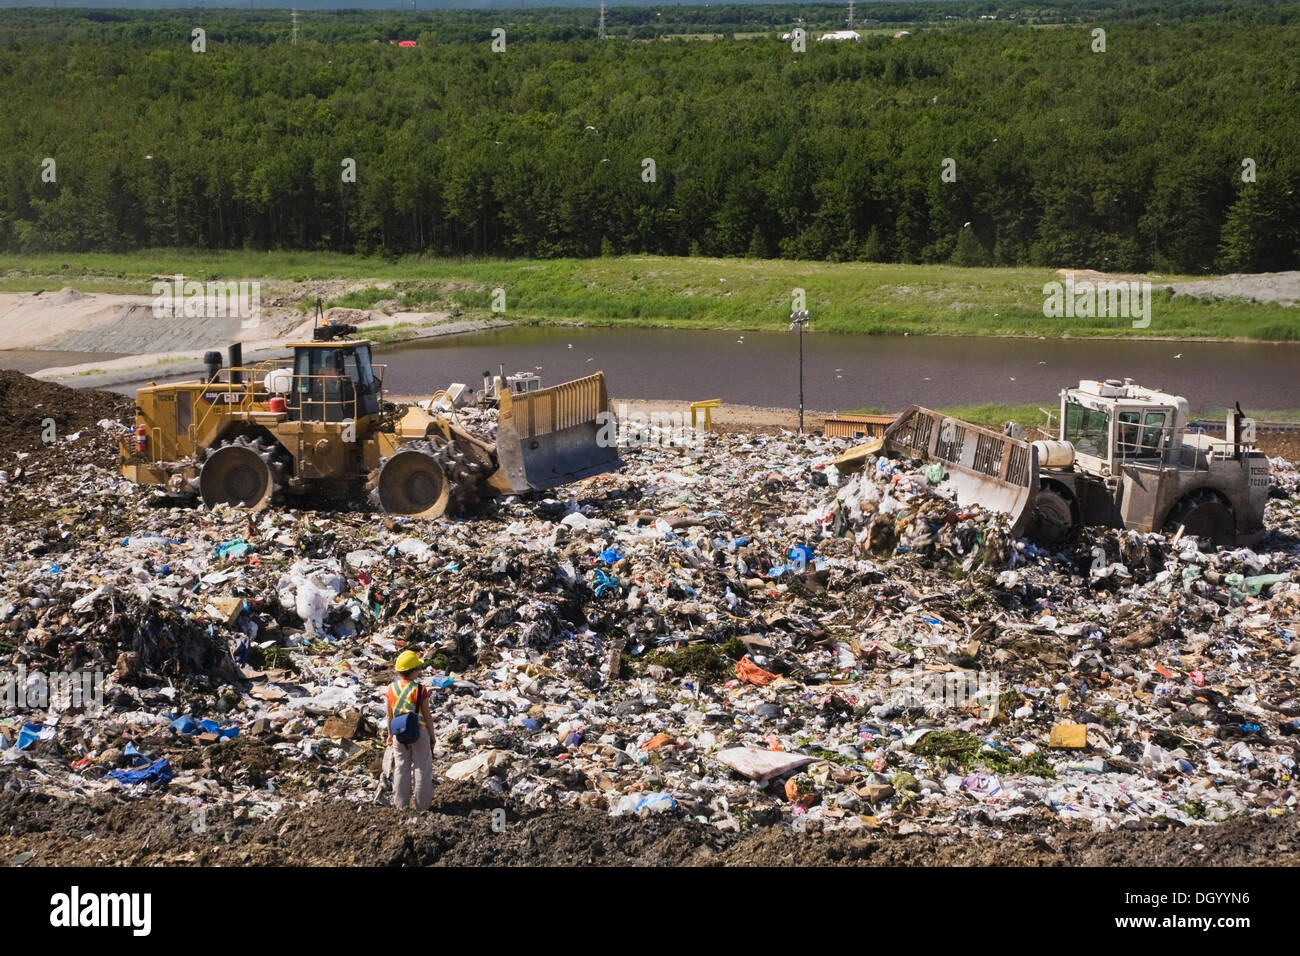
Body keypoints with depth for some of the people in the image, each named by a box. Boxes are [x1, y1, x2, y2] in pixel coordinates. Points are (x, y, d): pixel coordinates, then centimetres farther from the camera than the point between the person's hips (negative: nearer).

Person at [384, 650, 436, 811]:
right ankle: (422, 804, 15)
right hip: (419, 732, -4)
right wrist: (432, 736, 2)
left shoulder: (391, 689, -5)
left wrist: (390, 735, 18)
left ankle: (402, 804, 21)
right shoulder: (420, 690, -17)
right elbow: (427, 716, -10)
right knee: (422, 768, 9)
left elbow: (389, 715, 4)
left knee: (401, 769, 14)